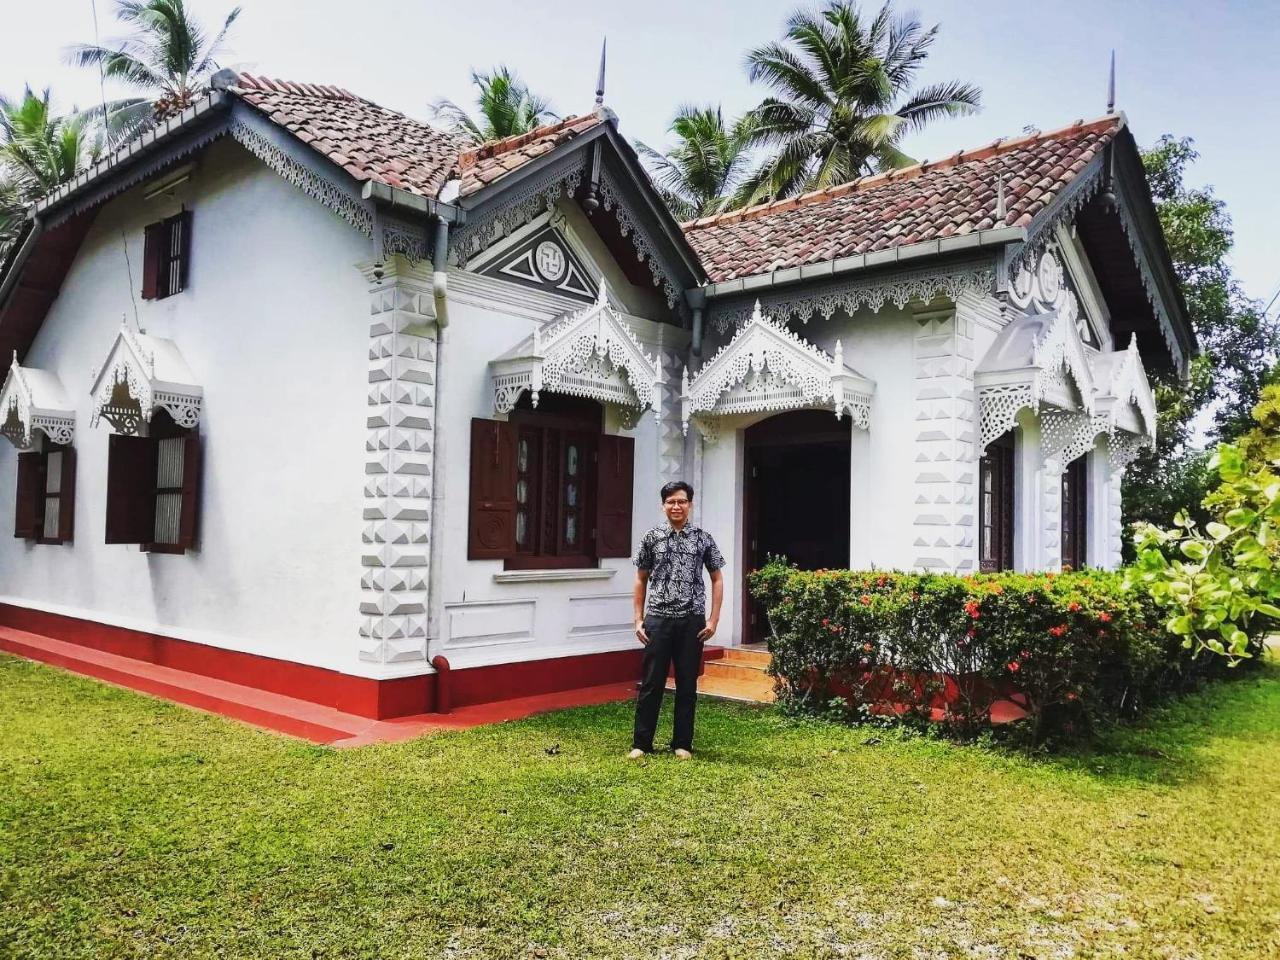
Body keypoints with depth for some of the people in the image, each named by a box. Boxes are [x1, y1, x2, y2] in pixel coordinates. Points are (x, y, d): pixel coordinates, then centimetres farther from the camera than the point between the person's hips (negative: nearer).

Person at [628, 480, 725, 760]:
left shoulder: (703, 538, 2)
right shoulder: (651, 538, 3)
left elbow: (717, 579, 7)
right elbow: (641, 580, 9)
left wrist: (713, 619, -1)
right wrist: (639, 619, 3)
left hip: (692, 621, 0)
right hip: (658, 619, 0)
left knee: (687, 684, 8)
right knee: (651, 683, 3)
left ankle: (682, 743, 19)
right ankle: (641, 743, 14)